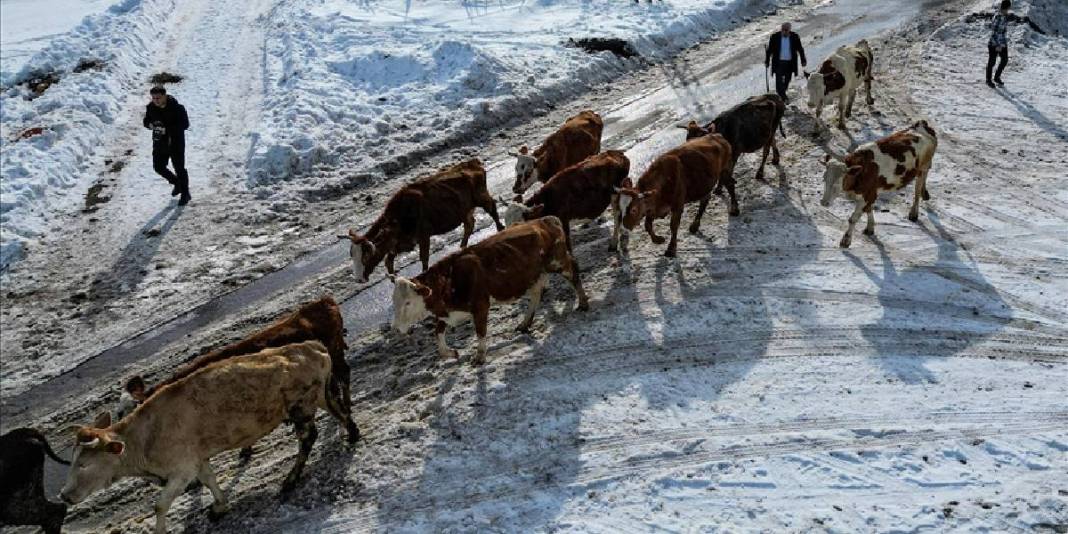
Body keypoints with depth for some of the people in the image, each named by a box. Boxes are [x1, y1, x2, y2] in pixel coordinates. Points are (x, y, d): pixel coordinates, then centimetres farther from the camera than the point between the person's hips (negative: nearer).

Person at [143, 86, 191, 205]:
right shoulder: (151, 107, -4)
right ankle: (177, 183, 37)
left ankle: (185, 193, 21)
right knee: (158, 167, 11)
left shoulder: (177, 108, -19)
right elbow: (146, 121, 8)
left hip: (176, 142, -5)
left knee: (179, 168, 2)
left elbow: (185, 124, -19)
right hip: (159, 142, 5)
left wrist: (167, 128, -30)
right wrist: (151, 125, -17)